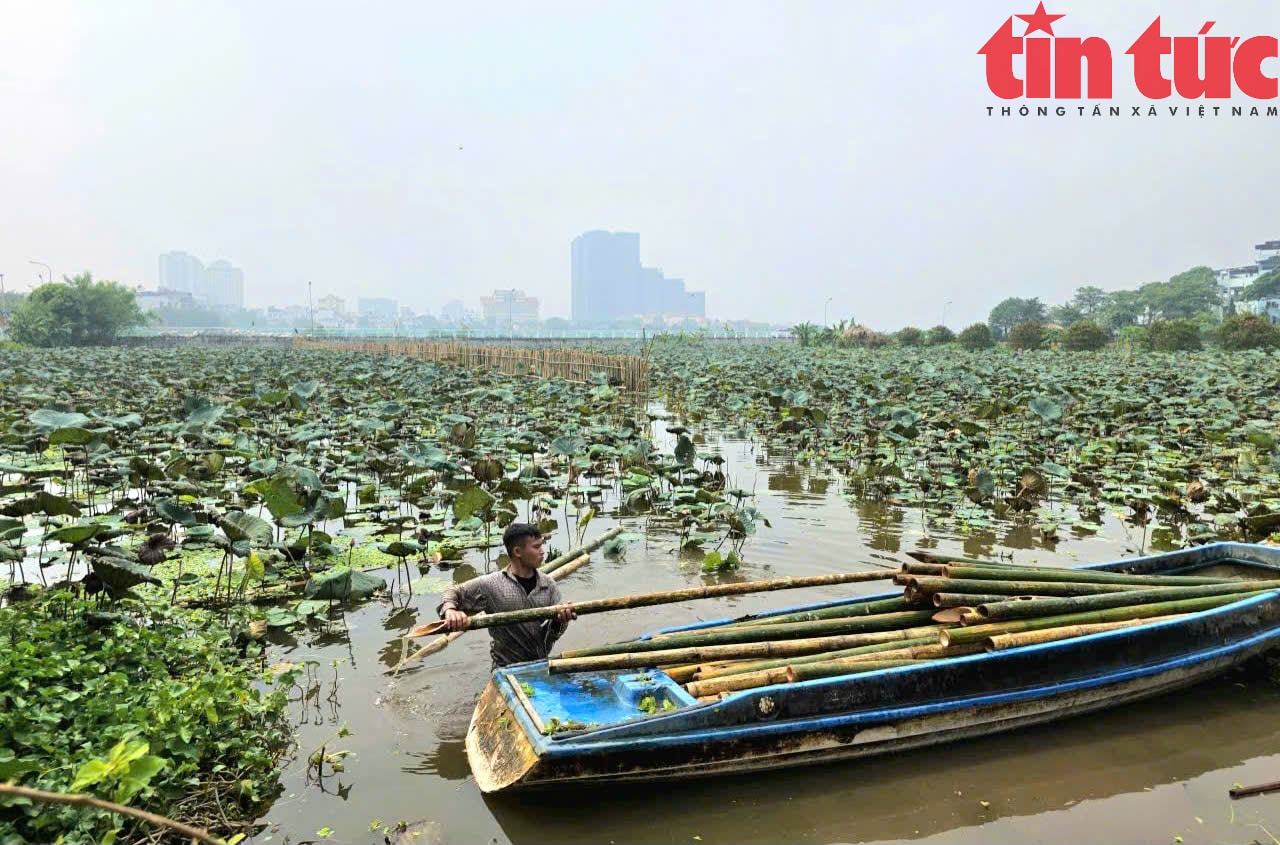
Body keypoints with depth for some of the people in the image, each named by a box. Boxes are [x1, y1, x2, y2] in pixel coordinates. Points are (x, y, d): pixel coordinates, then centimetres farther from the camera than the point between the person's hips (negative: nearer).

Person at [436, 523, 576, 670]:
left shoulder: (548, 584, -1)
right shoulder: (492, 585, -8)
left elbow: (552, 633, 1)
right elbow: (453, 592, 2)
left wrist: (559, 621, -21)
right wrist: (450, 610, -19)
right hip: (507, 667, -3)